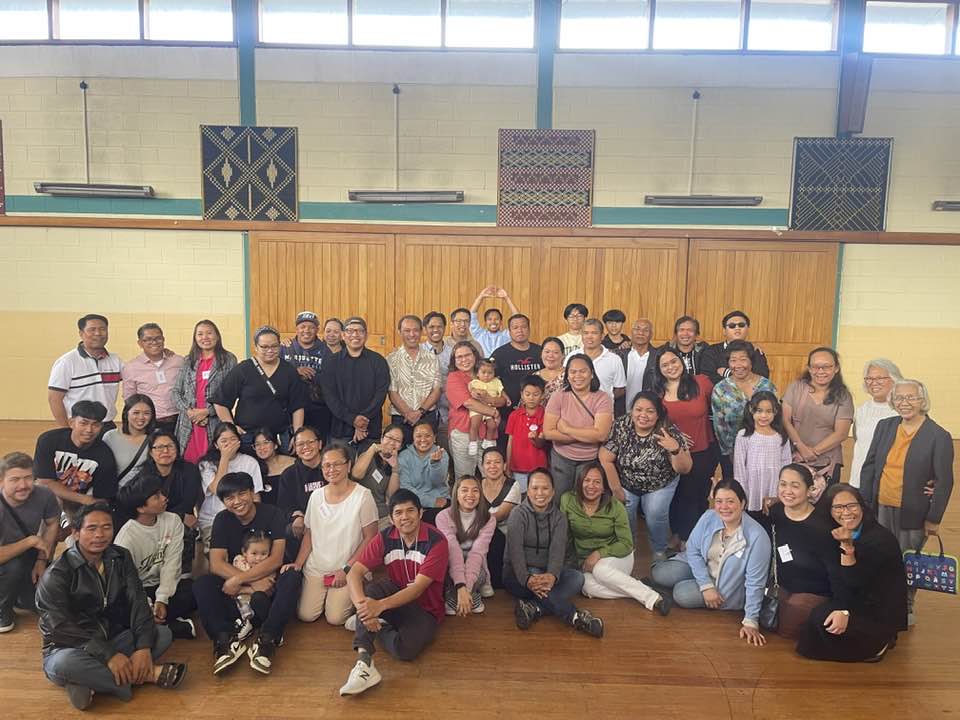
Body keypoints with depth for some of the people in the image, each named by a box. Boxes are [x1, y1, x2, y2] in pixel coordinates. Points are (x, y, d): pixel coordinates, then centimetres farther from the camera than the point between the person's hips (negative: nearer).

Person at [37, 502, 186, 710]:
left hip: (112, 640, 5)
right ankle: (148, 674, -26)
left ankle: (89, 683, -25)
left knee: (163, 634, -13)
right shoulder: (57, 575, -16)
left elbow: (137, 602, -8)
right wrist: (109, 655, -32)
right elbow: (62, 629, -23)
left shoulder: (121, 557, 0)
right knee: (65, 663, -38)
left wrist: (144, 647, -24)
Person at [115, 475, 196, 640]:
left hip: (165, 585, 3)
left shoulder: (173, 521, -6)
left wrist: (161, 600, -22)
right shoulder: (127, 537, -17)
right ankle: (176, 627, -18)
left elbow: (172, 563, -11)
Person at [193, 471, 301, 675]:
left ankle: (266, 641, -36)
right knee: (201, 585, -22)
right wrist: (255, 581, -22)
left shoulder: (271, 514, -6)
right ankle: (228, 639, -34)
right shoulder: (223, 520, 1)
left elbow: (276, 560, -14)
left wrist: (238, 579, -22)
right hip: (236, 595, 3)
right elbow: (216, 564, -9)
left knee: (293, 577, -32)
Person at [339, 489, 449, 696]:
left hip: (425, 609, -3)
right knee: (370, 590, -30)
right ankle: (364, 662, -32)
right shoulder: (385, 538, -8)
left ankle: (370, 624, -5)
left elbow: (418, 588, -25)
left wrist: (380, 606, -40)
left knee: (406, 649, -32)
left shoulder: (436, 541, -20)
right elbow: (354, 572, -16)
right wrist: (361, 604, -37)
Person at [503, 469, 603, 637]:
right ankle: (574, 617, -32)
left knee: (577, 577, -23)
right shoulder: (518, 515, -6)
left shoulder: (558, 517, 4)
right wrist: (527, 579, -39)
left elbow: (557, 550, -14)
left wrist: (552, 575, -36)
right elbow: (515, 551, -20)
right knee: (535, 574, -36)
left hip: (547, 573, 4)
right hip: (518, 575, -3)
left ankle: (534, 609, -36)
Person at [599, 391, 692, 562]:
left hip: (660, 485, -1)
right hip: (626, 484, 1)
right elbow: (605, 459, -14)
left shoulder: (669, 432, -20)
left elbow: (685, 469, -19)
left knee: (656, 514, -19)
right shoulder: (620, 427, -18)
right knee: (623, 513, -15)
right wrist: (616, 489, -11)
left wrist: (676, 449, -38)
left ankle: (660, 552, 10)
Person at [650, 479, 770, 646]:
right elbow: (693, 551, -9)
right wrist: (706, 586, -18)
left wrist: (751, 621, -25)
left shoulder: (757, 537, -30)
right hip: (699, 567, 4)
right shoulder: (709, 517, -19)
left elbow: (755, 583, -25)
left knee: (682, 595, -20)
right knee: (659, 575, -12)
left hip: (727, 585, -4)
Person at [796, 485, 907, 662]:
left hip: (882, 616, -7)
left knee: (824, 619, -23)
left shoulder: (880, 538, -20)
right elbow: (840, 585, -3)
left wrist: (847, 545, -31)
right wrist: (843, 611, -20)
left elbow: (853, 583, -23)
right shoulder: (835, 536, -1)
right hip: (855, 606, 8)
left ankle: (876, 646, -2)